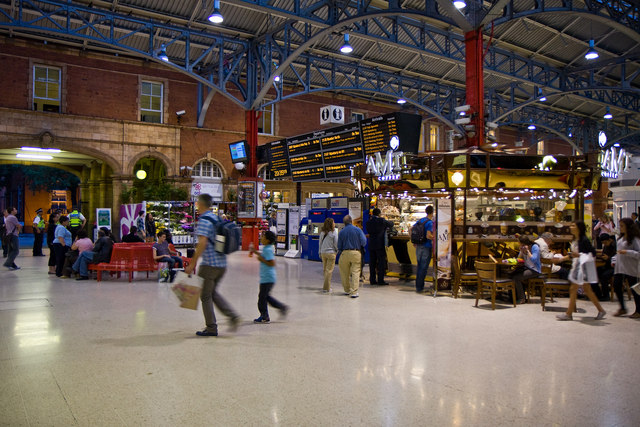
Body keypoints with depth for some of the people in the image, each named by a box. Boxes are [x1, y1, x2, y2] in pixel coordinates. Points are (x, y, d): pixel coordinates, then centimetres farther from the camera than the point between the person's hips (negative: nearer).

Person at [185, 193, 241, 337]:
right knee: (213, 292, 20)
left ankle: (211, 328, 10)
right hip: (222, 264, 8)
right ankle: (233, 316, 9)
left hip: (209, 264, -8)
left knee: (205, 295, 4)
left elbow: (202, 243, -22)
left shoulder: (204, 220, -13)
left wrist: (192, 264, -19)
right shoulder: (217, 218, 13)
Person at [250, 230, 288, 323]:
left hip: (267, 278, -10)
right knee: (266, 296, 18)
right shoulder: (268, 248, 11)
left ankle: (264, 317, 11)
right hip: (267, 277, 10)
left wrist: (261, 259, -17)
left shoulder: (268, 250, -19)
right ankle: (282, 307, 22)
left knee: (262, 297, 0)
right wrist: (256, 252, 23)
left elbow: (272, 263, -24)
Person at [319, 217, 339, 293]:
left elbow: (320, 243, 9)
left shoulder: (322, 232, 3)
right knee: (329, 270, -2)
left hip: (323, 253, 5)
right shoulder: (334, 232, -10)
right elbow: (336, 244, -8)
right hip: (331, 253, -5)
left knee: (325, 269, 16)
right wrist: (337, 250, 11)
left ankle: (327, 285, 27)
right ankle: (326, 288, -2)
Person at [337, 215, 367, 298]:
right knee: (355, 272, -1)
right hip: (356, 253, -2)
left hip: (345, 253, 2)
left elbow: (339, 246, 7)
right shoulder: (358, 230, -3)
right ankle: (354, 292, -7)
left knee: (345, 273, 14)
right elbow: (363, 242, -6)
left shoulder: (341, 232, 3)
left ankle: (347, 290, 24)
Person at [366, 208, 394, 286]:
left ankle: (372, 280, 12)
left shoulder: (368, 222, 5)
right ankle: (380, 280, -1)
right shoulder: (381, 221, -9)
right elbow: (391, 224, 5)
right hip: (380, 245, -5)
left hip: (371, 245, 5)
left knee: (372, 263, 9)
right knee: (381, 262, 1)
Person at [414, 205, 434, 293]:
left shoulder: (420, 220, 8)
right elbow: (428, 236, -25)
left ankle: (419, 285, 24)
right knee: (423, 268, 0)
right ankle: (419, 287, 2)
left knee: (419, 267, 17)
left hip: (418, 246, 7)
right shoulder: (430, 222, -15)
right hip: (426, 247, -7)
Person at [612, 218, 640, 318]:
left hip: (630, 269, -8)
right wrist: (614, 261, 16)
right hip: (619, 268, 8)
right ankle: (622, 308, 17)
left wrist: (627, 252, -25)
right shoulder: (621, 238, 12)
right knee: (616, 287, 4)